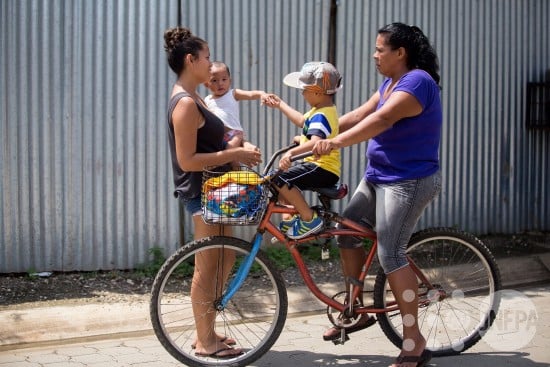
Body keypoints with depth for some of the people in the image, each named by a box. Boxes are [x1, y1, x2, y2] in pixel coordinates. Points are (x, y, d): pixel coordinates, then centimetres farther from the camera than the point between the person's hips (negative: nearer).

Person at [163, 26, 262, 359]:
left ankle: (208, 332, 25)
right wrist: (235, 154, -20)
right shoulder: (185, 103, -19)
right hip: (201, 193, -10)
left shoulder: (193, 98, 12)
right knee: (207, 267, -1)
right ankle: (206, 342, 10)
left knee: (226, 259, 16)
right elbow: (188, 160, -24)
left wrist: (239, 149, 1)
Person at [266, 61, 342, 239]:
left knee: (281, 179, -24)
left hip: (323, 169, -11)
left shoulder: (321, 116, -20)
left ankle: (310, 219, -16)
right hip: (319, 166, 11)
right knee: (282, 178, 20)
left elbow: (316, 142, -38)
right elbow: (302, 121, 32)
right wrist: (280, 105, 38)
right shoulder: (322, 110, 14)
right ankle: (291, 218, 23)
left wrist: (291, 152, -51)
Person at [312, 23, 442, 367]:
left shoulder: (417, 82, -18)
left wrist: (336, 143, -42)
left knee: (390, 254, -13)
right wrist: (318, 136, -1)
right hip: (378, 177, 10)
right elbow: (360, 114, 9)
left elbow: (379, 121, -32)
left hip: (410, 181, -10)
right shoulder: (390, 83, 13)